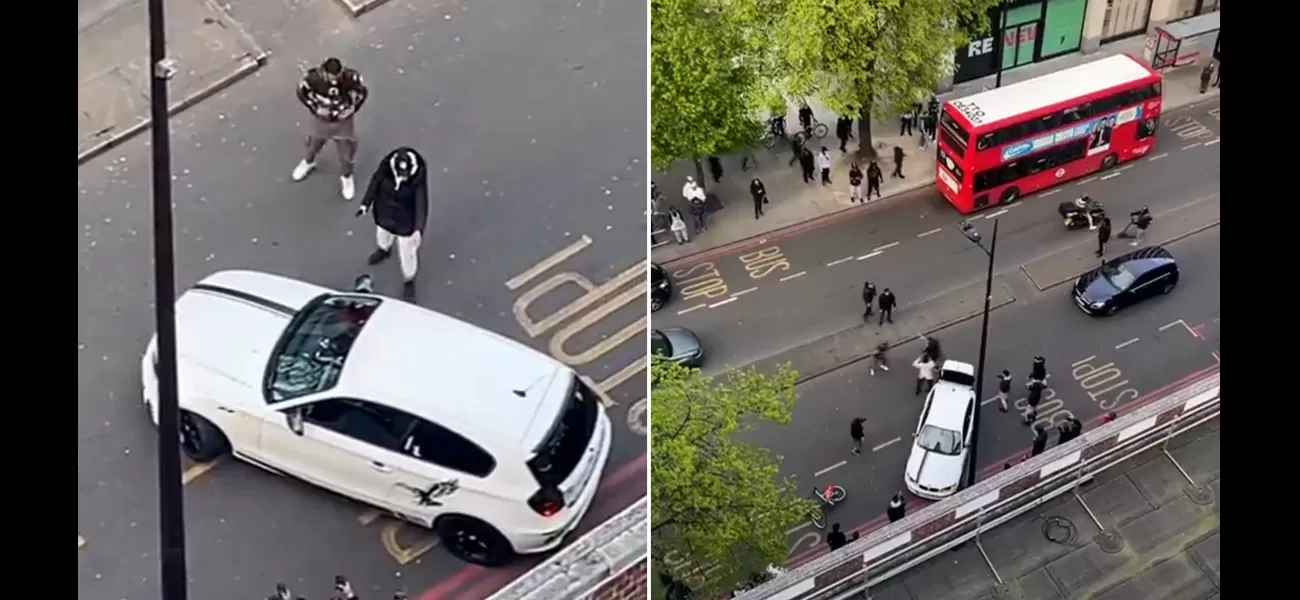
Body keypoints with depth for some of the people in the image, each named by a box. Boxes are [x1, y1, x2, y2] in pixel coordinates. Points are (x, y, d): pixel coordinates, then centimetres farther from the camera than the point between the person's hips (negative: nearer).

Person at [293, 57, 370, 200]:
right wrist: (315, 107, -16)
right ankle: (308, 163, 63)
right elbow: (302, 91, -11)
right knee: (313, 144, 28)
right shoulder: (314, 77, -32)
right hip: (321, 120, 1)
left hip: (343, 122, -1)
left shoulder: (351, 78, -31)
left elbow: (363, 92, -10)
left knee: (346, 153, 12)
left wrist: (352, 108, -14)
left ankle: (346, 177, 44)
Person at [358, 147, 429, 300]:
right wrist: (366, 204, 0)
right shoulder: (386, 167, -27)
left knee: (407, 252, 15)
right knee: (383, 234, 36)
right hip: (385, 213, 4)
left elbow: (422, 204, -35)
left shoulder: (418, 178, -35)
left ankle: (409, 280, 42)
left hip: (407, 221, -4)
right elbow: (375, 183, -8)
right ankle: (384, 250, 73)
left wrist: (418, 228, -44)